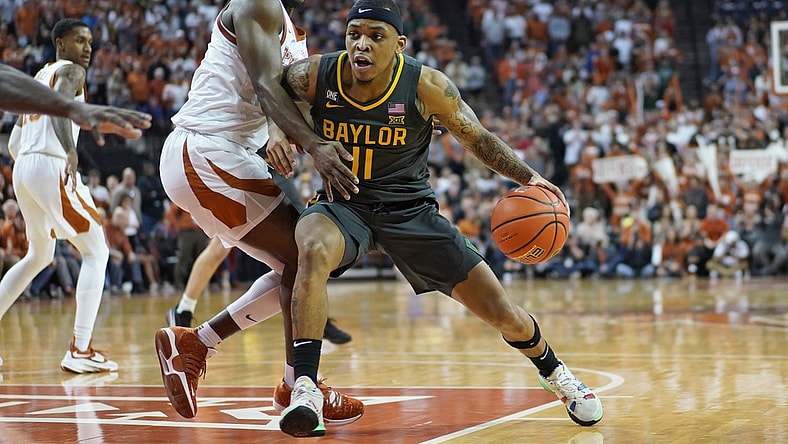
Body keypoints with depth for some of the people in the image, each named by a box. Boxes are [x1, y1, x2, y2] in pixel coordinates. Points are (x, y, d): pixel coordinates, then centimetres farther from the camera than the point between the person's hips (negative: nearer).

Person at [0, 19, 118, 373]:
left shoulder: (39, 76, 25)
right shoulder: (71, 71, -1)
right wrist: (70, 151, -39)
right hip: (51, 167, -9)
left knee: (39, 256, 26)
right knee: (95, 252, -4)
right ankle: (80, 351, -14)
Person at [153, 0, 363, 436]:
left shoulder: (295, 37, 21)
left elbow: (284, 96, 13)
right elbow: (265, 86, -22)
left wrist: (280, 136, -11)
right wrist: (314, 145, -35)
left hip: (203, 161, 10)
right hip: (204, 153, -10)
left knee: (297, 267, 9)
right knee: (303, 256, -8)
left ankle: (192, 344, 13)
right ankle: (296, 387, 2)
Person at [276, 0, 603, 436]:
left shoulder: (426, 86, -19)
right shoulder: (313, 76, -17)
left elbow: (478, 138, -4)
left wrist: (528, 176, -18)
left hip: (410, 208, 0)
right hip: (342, 204, 0)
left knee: (503, 314, 1)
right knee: (314, 251, -39)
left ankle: (553, 371, 34)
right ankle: (304, 387, -36)